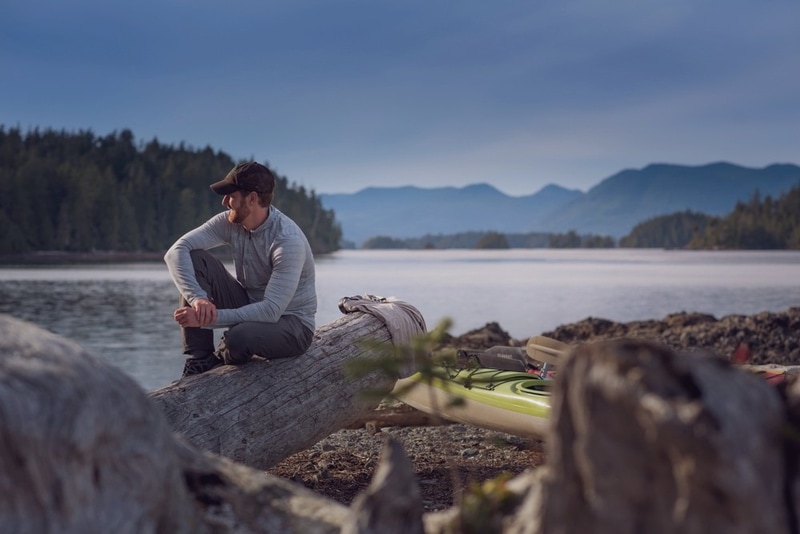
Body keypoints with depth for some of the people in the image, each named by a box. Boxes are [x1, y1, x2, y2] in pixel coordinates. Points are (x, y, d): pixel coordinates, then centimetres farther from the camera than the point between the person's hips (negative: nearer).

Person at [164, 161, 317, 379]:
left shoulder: (289, 241, -28)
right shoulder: (229, 222, -9)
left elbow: (271, 311, -33)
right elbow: (176, 250, -17)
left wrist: (209, 319, -37)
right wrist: (197, 298, -35)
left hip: (291, 324, -6)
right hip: (249, 308, 6)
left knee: (239, 338, -39)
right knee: (195, 259, -15)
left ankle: (221, 358, 2)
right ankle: (200, 359, -12)